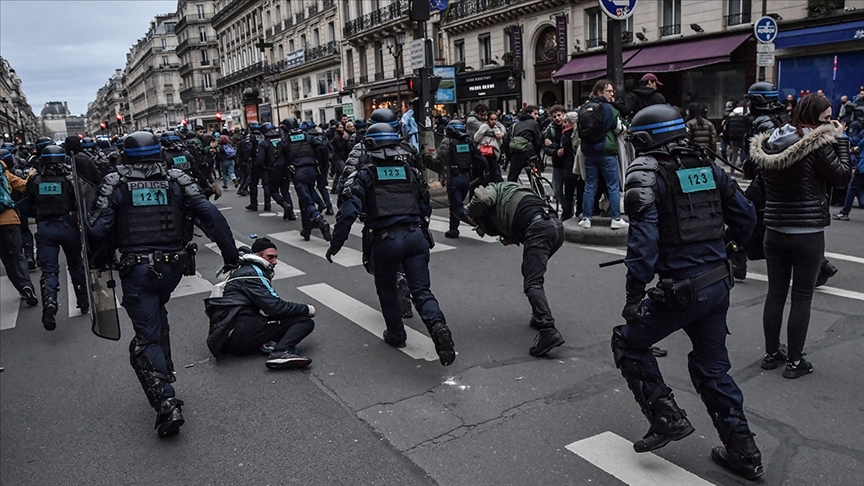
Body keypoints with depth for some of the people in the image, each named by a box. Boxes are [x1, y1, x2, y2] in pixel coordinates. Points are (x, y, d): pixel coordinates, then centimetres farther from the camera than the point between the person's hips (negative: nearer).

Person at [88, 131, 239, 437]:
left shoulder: (115, 184, -1)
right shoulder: (177, 180, 2)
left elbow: (98, 230, -11)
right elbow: (211, 216, -7)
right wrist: (231, 256, -3)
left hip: (136, 270, -3)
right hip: (173, 266, 3)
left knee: (146, 340, 2)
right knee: (156, 314, 31)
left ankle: (166, 403, -12)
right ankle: (165, 374, 37)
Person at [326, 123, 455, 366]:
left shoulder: (365, 175, 2)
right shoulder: (412, 172, 12)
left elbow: (348, 212, -5)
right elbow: (426, 209, 16)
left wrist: (335, 245, 1)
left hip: (384, 239, -2)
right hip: (415, 236, 2)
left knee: (387, 291, 20)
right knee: (421, 291, 4)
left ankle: (396, 335, 31)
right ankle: (437, 325, -21)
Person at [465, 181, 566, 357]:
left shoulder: (494, 189, 18)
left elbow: (482, 198, -7)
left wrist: (472, 214, 12)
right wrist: (511, 238, 20)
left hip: (538, 228, -9)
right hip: (557, 225, 9)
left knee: (532, 283, -14)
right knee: (531, 272, 27)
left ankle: (548, 331, -28)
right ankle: (540, 317, 26)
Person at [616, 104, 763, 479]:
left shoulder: (646, 173, -11)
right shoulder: (706, 165, 9)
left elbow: (644, 238, -22)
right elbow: (745, 216, 13)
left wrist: (634, 296, -17)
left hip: (680, 290, -7)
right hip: (718, 284, 7)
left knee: (629, 343, 15)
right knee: (712, 367, 20)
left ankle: (666, 417, 11)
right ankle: (743, 453, 28)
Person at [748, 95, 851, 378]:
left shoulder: (769, 144, 4)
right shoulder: (817, 144, -14)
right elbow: (842, 177, -7)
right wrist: (840, 141, 0)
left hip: (774, 231, 5)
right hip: (808, 234, -5)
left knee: (775, 293, 13)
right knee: (802, 297, 5)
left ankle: (771, 354, 24)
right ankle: (795, 362, 13)